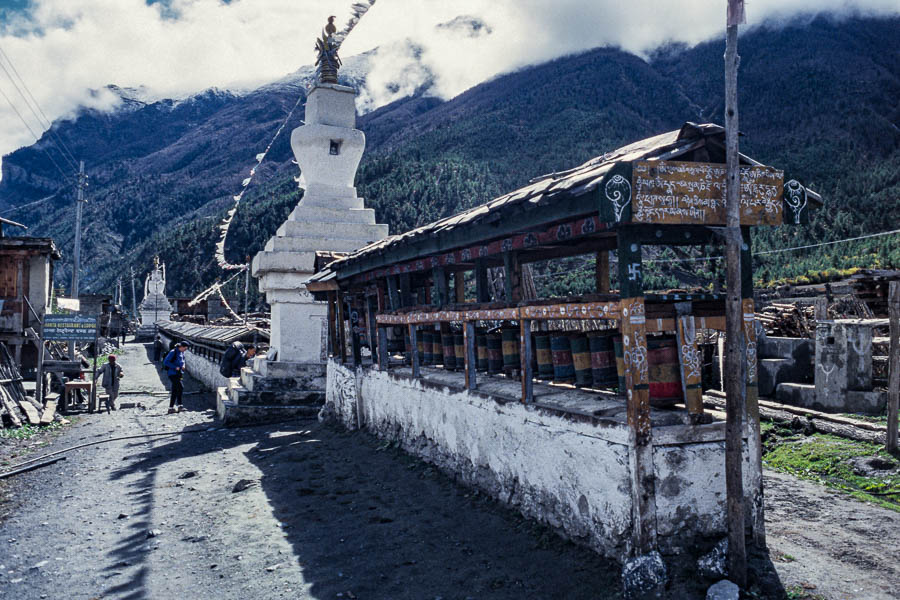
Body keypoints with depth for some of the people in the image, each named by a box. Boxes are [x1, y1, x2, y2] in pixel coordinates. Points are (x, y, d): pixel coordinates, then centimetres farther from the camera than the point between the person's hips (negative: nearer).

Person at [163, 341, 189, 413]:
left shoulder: (182, 353, 11)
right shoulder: (173, 352, -13)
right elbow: (165, 362, -15)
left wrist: (183, 365, 6)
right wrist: (175, 367, -19)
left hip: (179, 374, 8)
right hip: (173, 374, -8)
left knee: (174, 391, 9)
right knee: (180, 387, -20)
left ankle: (171, 408, 13)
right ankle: (179, 405, -17)